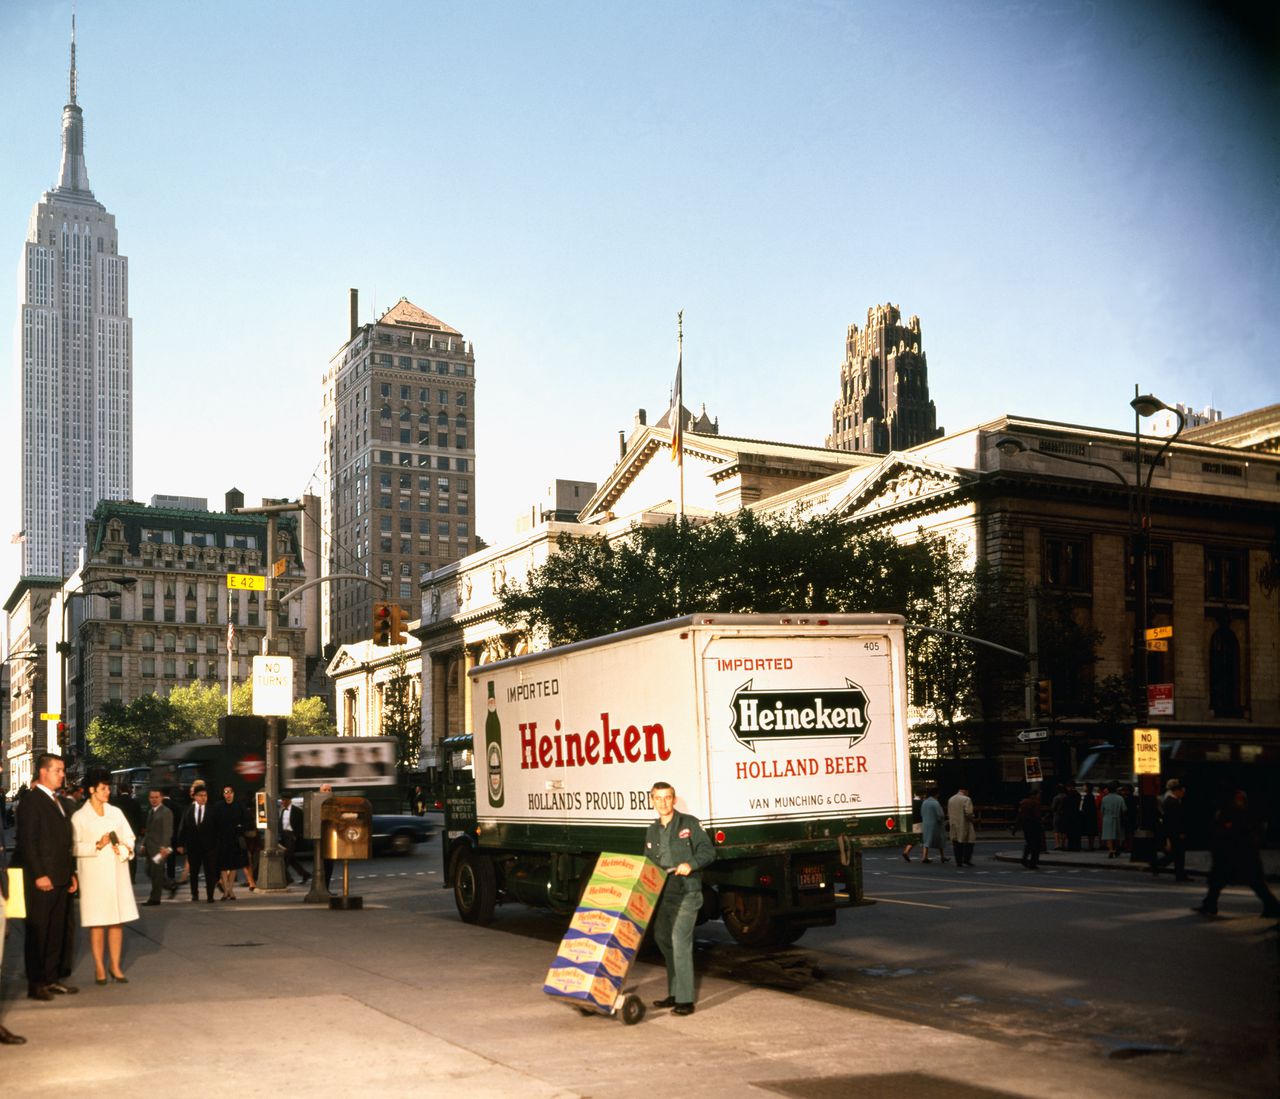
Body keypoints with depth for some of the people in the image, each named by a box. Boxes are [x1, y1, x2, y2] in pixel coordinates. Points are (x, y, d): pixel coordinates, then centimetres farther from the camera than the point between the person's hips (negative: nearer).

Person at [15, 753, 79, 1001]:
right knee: (38, 933, 0)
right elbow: (27, 841, -15)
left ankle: (51, 979, 19)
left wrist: (71, 873, 15)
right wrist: (39, 875, -19)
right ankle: (36, 984, 6)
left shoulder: (57, 802, 17)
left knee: (57, 932, 11)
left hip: (61, 879, 8)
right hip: (42, 880, -8)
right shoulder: (30, 800, -9)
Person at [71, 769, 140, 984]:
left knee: (118, 920, 4)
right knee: (97, 922, -1)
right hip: (94, 875, -3)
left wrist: (124, 848, -8)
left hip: (117, 872, 4)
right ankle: (99, 967, 9)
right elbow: (75, 847, -8)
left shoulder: (115, 812, 11)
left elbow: (130, 838, 12)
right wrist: (98, 845, -19)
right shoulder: (80, 817, -1)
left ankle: (115, 966, 12)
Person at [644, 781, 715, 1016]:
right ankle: (674, 994, 26)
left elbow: (708, 850, -5)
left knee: (680, 942, -13)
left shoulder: (689, 823, -2)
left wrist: (691, 864, -21)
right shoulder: (652, 831, 16)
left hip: (685, 894, -7)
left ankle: (685, 1000, -9)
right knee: (663, 939, 12)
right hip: (662, 895, 7)